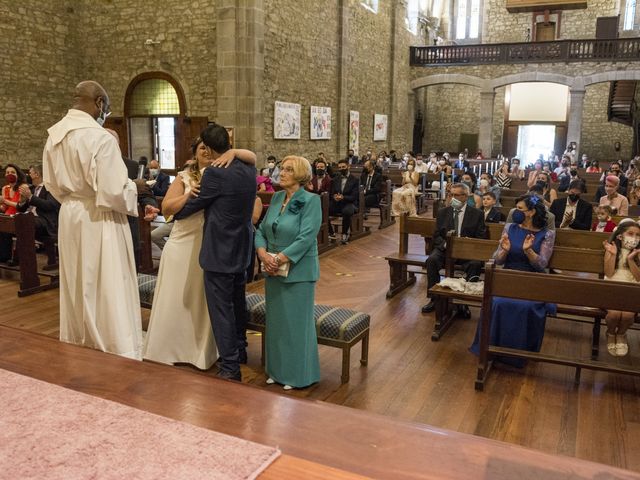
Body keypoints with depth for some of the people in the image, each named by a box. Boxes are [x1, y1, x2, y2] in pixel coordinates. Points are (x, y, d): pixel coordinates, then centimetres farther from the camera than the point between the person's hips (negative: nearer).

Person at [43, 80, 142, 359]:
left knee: (76, 288, 19)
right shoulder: (100, 137, -21)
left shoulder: (54, 135, 3)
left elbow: (51, 183, 12)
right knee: (108, 291, 1)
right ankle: (115, 353, 10)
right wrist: (132, 187, -3)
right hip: (99, 221, -8)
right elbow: (113, 192, -22)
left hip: (69, 217, 8)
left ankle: (78, 346, 34)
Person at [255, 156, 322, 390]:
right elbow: (261, 230, 7)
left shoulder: (311, 201, -11)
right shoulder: (276, 198, 8)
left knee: (296, 322, 4)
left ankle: (297, 375, 20)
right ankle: (277, 370, 30)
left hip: (298, 272, -6)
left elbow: (306, 237, -19)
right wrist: (263, 254, -10)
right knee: (275, 320, 14)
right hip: (273, 271, 6)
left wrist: (279, 259, -20)